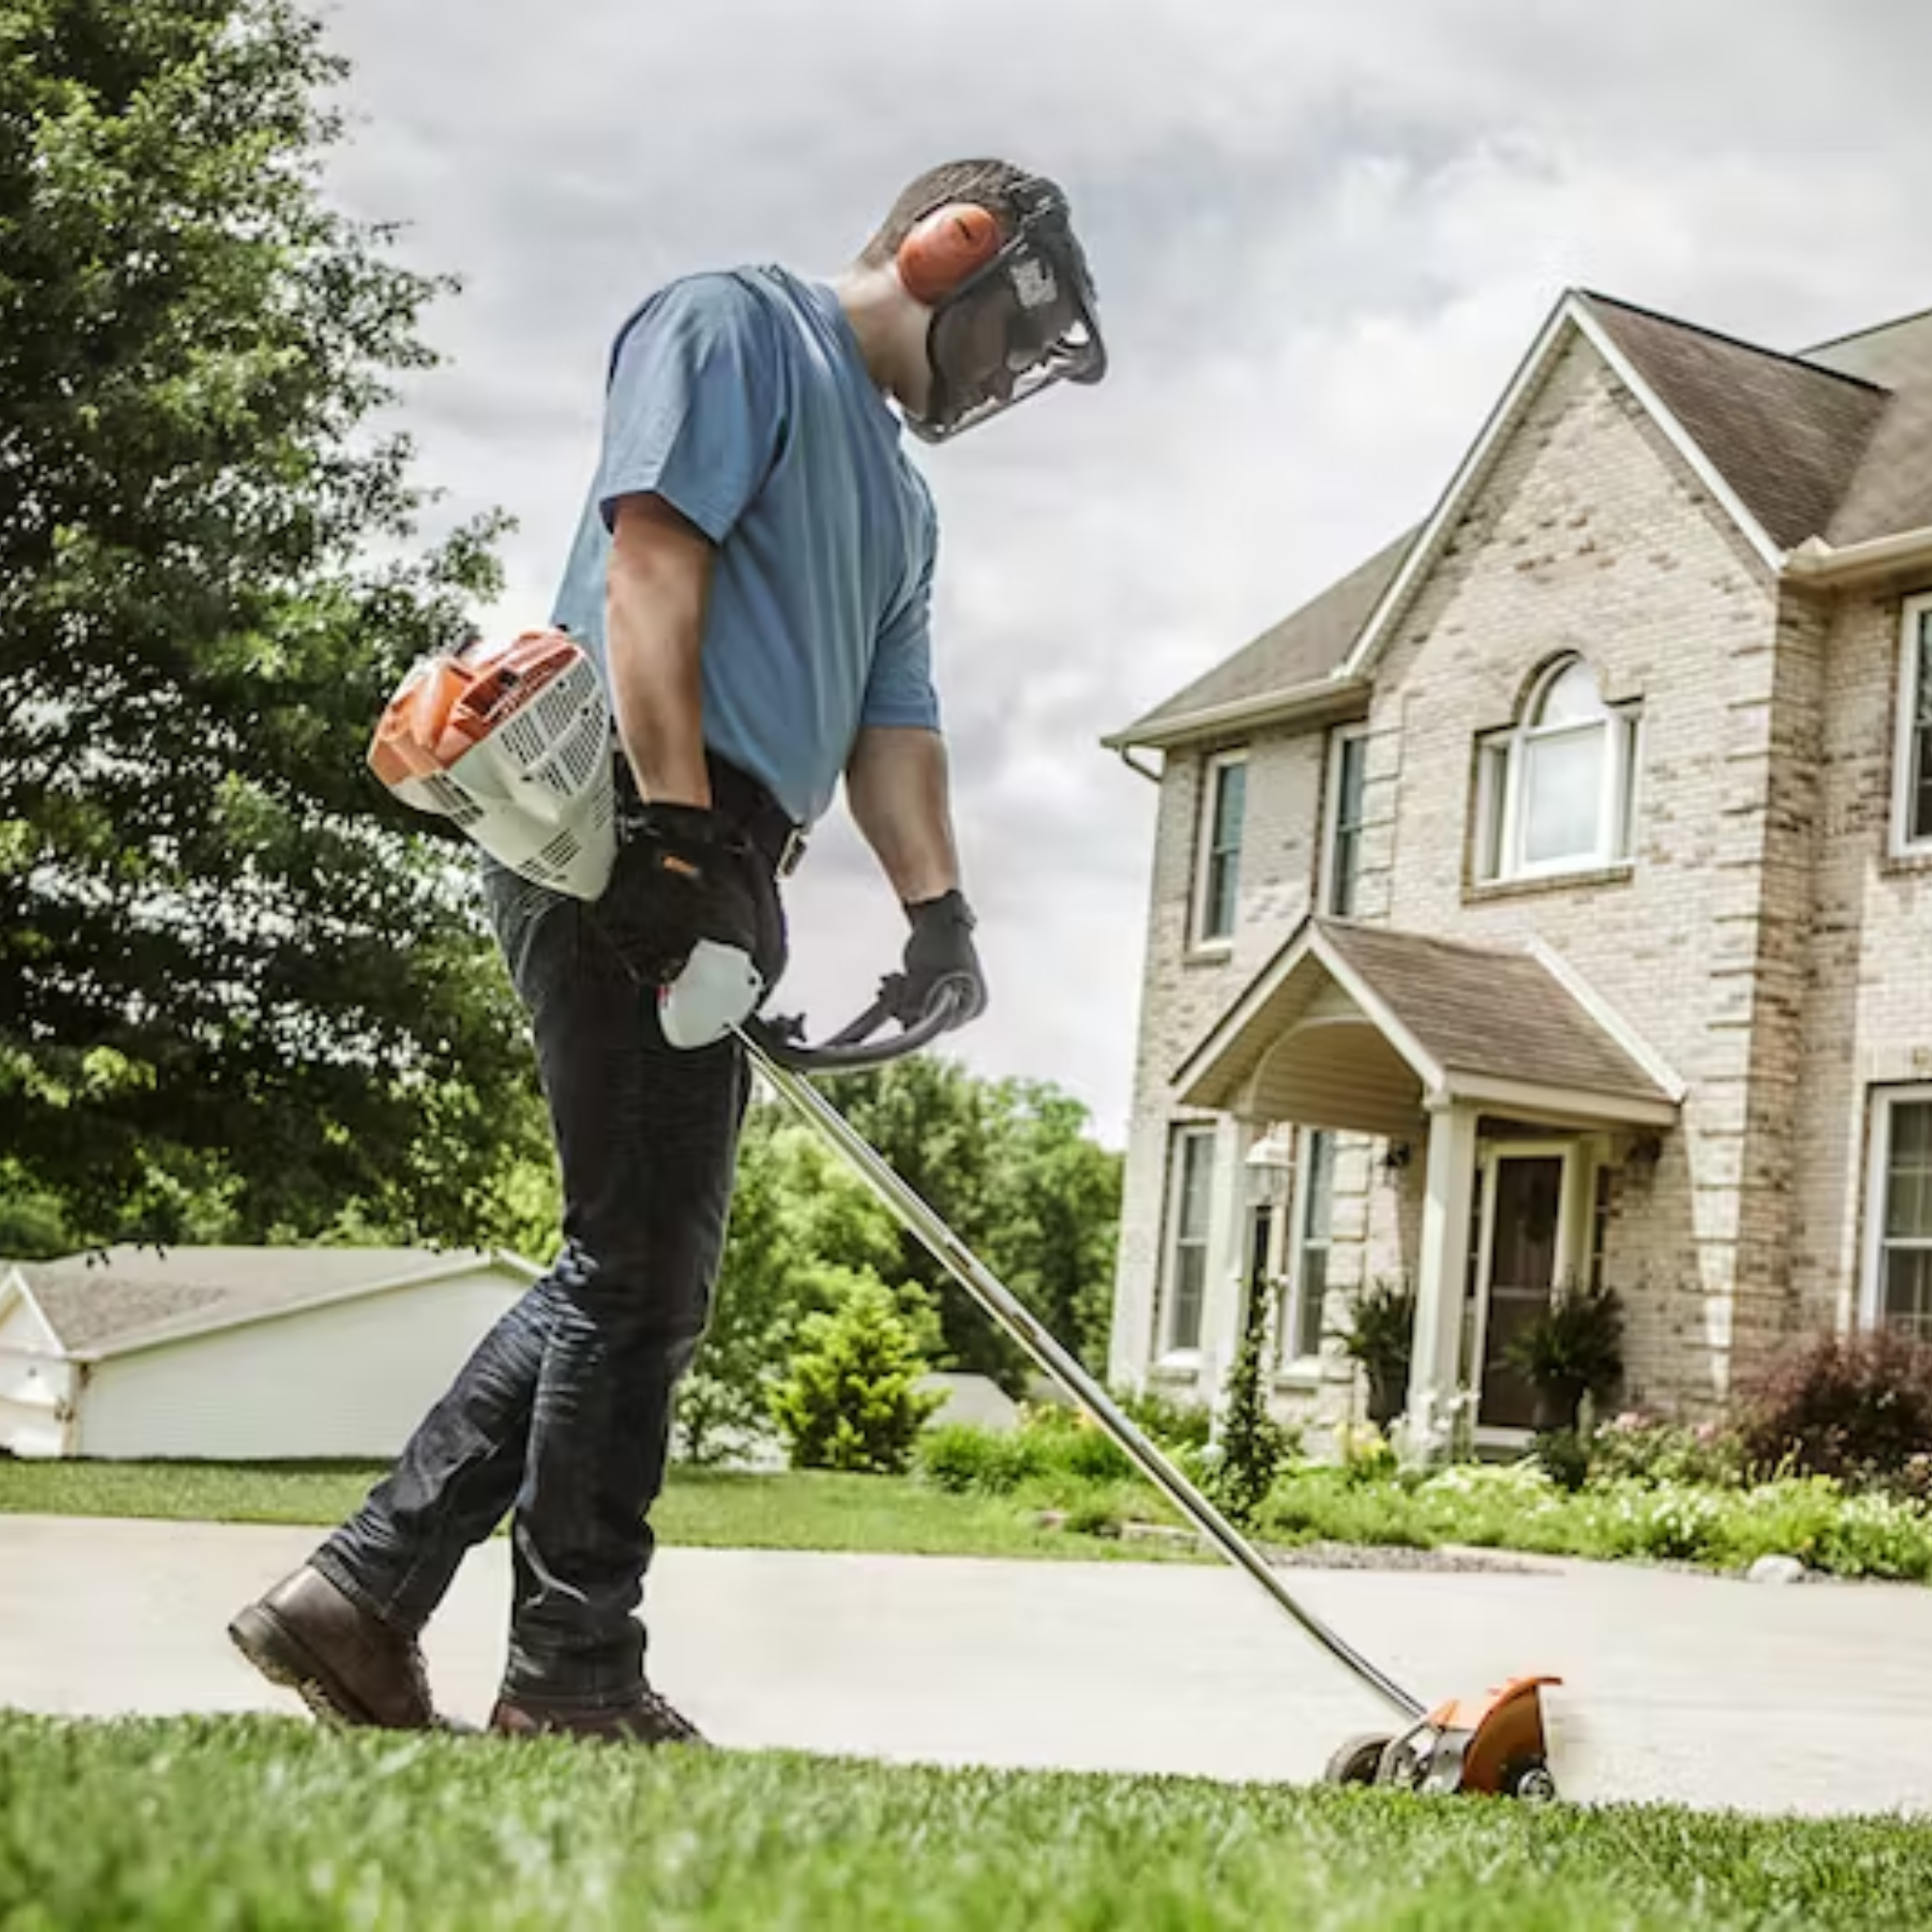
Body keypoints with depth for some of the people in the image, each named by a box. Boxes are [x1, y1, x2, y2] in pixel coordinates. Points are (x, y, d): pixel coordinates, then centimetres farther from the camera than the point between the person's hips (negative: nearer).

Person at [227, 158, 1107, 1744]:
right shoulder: (741, 325, 1)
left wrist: (937, 905, 0)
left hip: (719, 874, 10)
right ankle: (576, 1675, 3)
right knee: (643, 1270, -7)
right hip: (627, 837, -10)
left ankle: (360, 1595, 12)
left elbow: (894, 723, 18)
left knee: (629, 1270, 9)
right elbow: (653, 556, -13)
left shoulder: (899, 500, 28)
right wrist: (676, 823, -21)